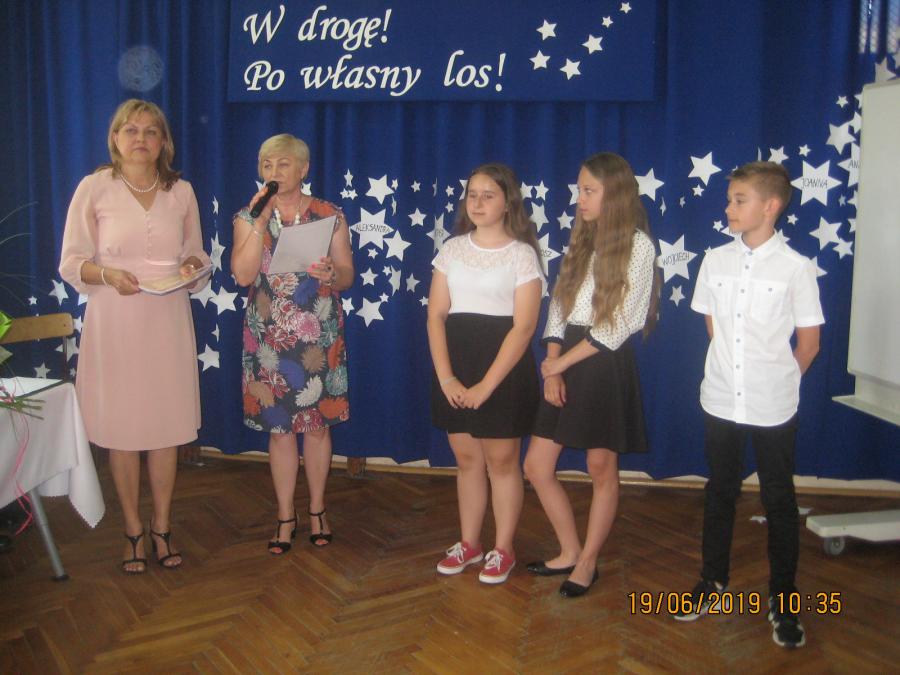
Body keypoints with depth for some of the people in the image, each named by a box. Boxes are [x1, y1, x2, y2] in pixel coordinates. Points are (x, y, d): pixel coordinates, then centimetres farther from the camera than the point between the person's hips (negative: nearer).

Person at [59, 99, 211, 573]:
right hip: (115, 322, -2)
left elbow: (195, 253, 15)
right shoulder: (94, 188, -1)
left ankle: (162, 526, 23)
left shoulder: (181, 191, 7)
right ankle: (133, 529, 21)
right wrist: (108, 274, -20)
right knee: (121, 427, 4)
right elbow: (71, 263, -1)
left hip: (168, 321, 2)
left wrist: (191, 265, -8)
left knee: (168, 425, 6)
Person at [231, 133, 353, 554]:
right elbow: (243, 274, -11)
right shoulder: (248, 217, 3)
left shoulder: (330, 216, 2)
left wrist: (332, 274, -21)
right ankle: (286, 516, 20)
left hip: (318, 337, 0)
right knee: (279, 427, 5)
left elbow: (348, 275, 1)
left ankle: (317, 510, 25)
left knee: (318, 424, 7)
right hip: (269, 337, 0)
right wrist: (260, 221, -15)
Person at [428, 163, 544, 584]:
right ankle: (469, 543, 28)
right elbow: (436, 315, 3)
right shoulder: (452, 250, 6)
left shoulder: (522, 254, -6)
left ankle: (503, 550, 21)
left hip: (503, 368, -4)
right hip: (454, 365, 4)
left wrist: (486, 385, -17)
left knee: (501, 461, 6)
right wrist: (446, 377, -9)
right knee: (466, 459, 13)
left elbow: (523, 327, -12)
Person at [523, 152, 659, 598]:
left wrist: (560, 362, -10)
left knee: (602, 469, 7)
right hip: (565, 364, 7)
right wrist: (552, 370, -4)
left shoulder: (637, 245, -8)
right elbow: (558, 308, 8)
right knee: (536, 466, 6)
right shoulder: (581, 241, 13)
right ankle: (570, 551, 24)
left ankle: (588, 562, 23)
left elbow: (617, 325, -14)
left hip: (607, 365, -7)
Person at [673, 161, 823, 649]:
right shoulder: (715, 261, 1)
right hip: (720, 400, 3)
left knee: (779, 500, 9)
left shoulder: (795, 267, -9)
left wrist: (778, 382, 4)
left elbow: (809, 342, -2)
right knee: (720, 491, 16)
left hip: (773, 407, -3)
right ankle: (713, 580, 32)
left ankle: (783, 598, 24)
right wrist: (734, 368, 11)